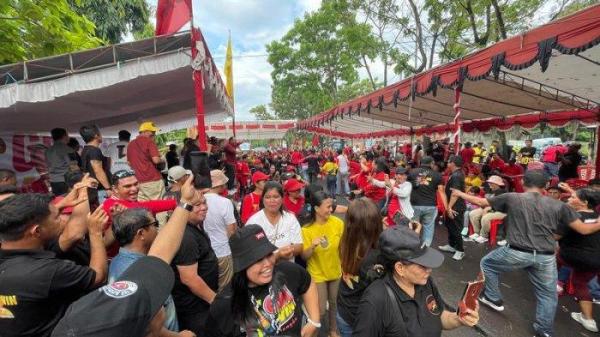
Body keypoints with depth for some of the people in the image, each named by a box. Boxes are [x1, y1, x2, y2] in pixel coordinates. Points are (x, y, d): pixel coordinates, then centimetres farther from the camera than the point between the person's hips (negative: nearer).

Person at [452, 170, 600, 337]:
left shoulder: (511, 198, -3)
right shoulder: (558, 205, 5)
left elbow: (480, 202, 3)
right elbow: (584, 229, 8)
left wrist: (460, 194, 17)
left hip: (517, 252, -3)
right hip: (545, 257, 4)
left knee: (487, 263, 22)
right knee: (548, 295, 22)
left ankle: (494, 299, 31)